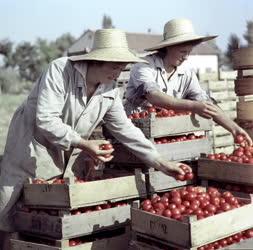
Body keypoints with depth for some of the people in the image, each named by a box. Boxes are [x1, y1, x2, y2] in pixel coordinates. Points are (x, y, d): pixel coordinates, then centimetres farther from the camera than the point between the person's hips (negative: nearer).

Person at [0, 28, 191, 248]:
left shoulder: (110, 92, -5)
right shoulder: (60, 70, -23)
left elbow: (125, 129, -1)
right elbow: (45, 120, -28)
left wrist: (161, 164, -7)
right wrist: (83, 144, -34)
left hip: (69, 155, 5)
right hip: (34, 146, -5)